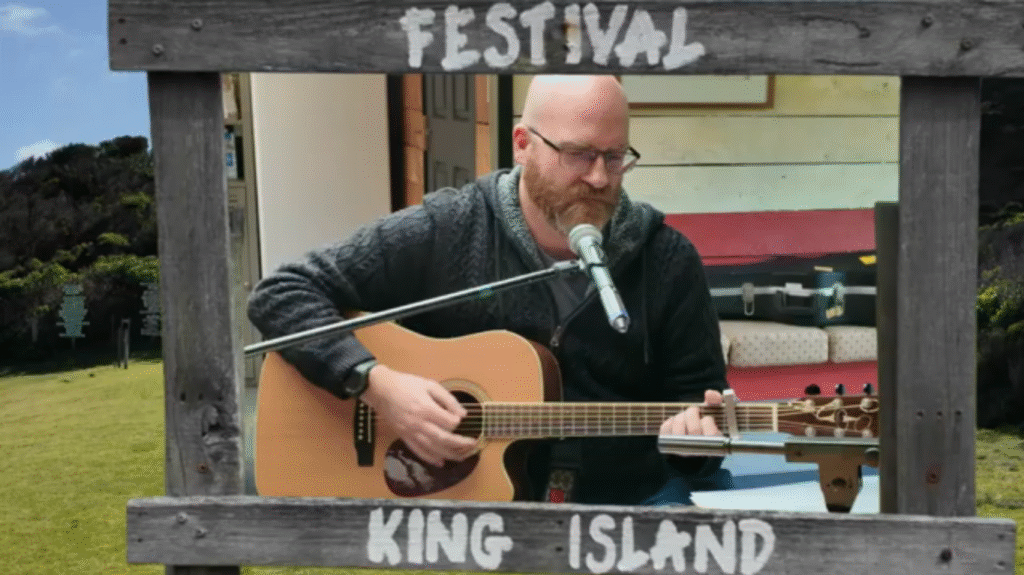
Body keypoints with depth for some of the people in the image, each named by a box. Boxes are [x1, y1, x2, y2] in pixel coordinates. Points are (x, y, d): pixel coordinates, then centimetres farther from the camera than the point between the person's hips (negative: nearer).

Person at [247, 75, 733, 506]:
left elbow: (697, 389, 5)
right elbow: (280, 294, -8)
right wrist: (375, 383, -21)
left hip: (633, 491, 2)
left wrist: (693, 427, -18)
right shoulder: (441, 233, -9)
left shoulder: (667, 259, -3)